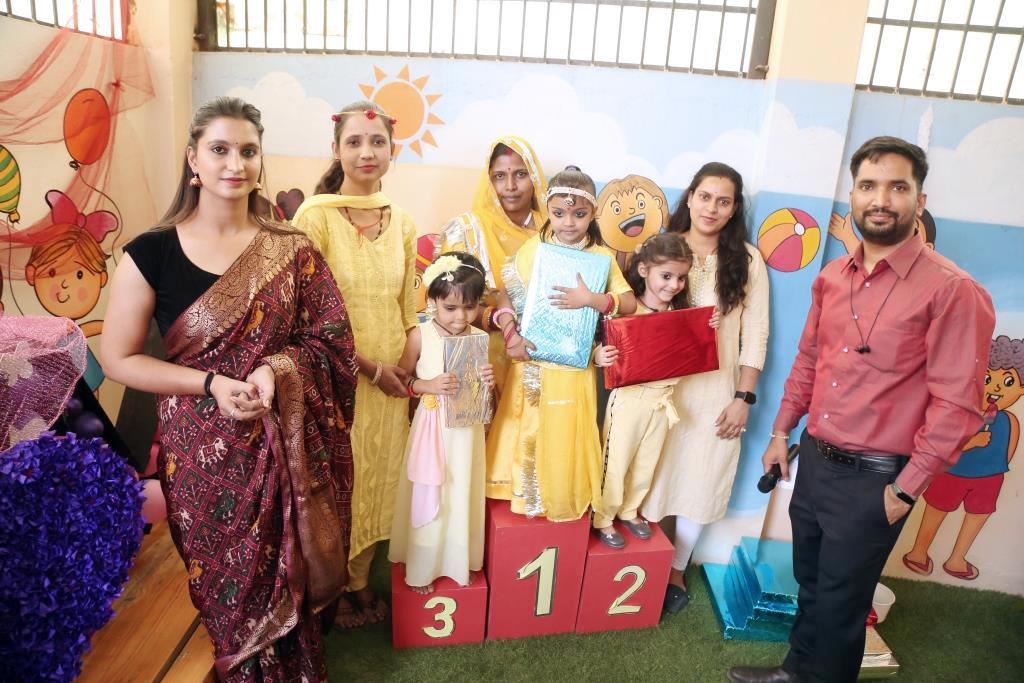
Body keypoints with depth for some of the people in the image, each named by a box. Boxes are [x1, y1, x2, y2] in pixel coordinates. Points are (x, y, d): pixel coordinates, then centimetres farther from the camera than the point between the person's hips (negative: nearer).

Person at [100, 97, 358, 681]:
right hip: (202, 450, -1)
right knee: (222, 588, 12)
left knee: (285, 581, 14)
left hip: (287, 446, 1)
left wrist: (276, 370, -19)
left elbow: (332, 340, 0)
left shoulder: (292, 252, -1)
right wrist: (212, 384, -15)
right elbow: (119, 358, -2)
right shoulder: (152, 254, -4)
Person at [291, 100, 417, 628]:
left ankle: (359, 581, 38)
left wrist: (410, 373, 4)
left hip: (390, 382, 5)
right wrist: (370, 366, -13)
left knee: (376, 485, 16)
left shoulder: (402, 223, 5)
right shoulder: (314, 215, -11)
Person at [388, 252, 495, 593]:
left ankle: (459, 561, 35)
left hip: (466, 431, 2)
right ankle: (422, 567, 28)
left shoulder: (480, 338, -3)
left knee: (462, 495, 15)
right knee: (429, 498, 9)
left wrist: (488, 381, -15)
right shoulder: (420, 336, -10)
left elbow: (485, 394, 8)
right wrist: (429, 385, -19)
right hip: (432, 430, -2)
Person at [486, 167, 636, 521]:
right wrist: (511, 336, -17)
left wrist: (591, 299, -24)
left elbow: (629, 303, -8)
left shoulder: (602, 256, -3)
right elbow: (505, 294, -3)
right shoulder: (533, 248, -1)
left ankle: (564, 498, 29)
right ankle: (524, 493, 32)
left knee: (565, 435, 8)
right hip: (532, 361, 1)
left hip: (573, 364, -1)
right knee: (526, 429, 12)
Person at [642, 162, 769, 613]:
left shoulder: (747, 260, 1)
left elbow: (755, 334, 0)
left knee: (700, 480, 10)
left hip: (715, 389, 0)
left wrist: (744, 397, -5)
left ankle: (676, 570, 30)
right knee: (647, 476, 8)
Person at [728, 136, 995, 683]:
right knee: (809, 582, 23)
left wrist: (905, 490, -14)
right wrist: (781, 433, 13)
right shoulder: (832, 277, 3)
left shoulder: (952, 290, -16)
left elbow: (956, 405, -16)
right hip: (814, 460, 6)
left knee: (841, 600, 12)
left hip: (873, 478, -6)